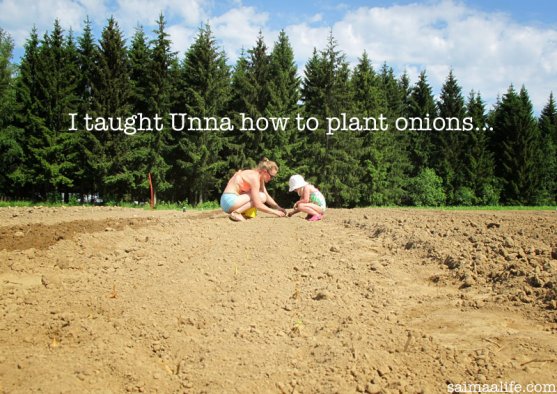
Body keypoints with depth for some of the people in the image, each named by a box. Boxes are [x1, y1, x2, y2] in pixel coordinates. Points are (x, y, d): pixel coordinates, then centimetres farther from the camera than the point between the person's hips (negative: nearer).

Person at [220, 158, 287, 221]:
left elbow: (267, 196, 18)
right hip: (230, 200, -10)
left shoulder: (259, 176, 11)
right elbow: (258, 205, -22)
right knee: (262, 197, -13)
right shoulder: (254, 178, -18)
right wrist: (275, 212, -14)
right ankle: (236, 213, -17)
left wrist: (278, 208, 6)